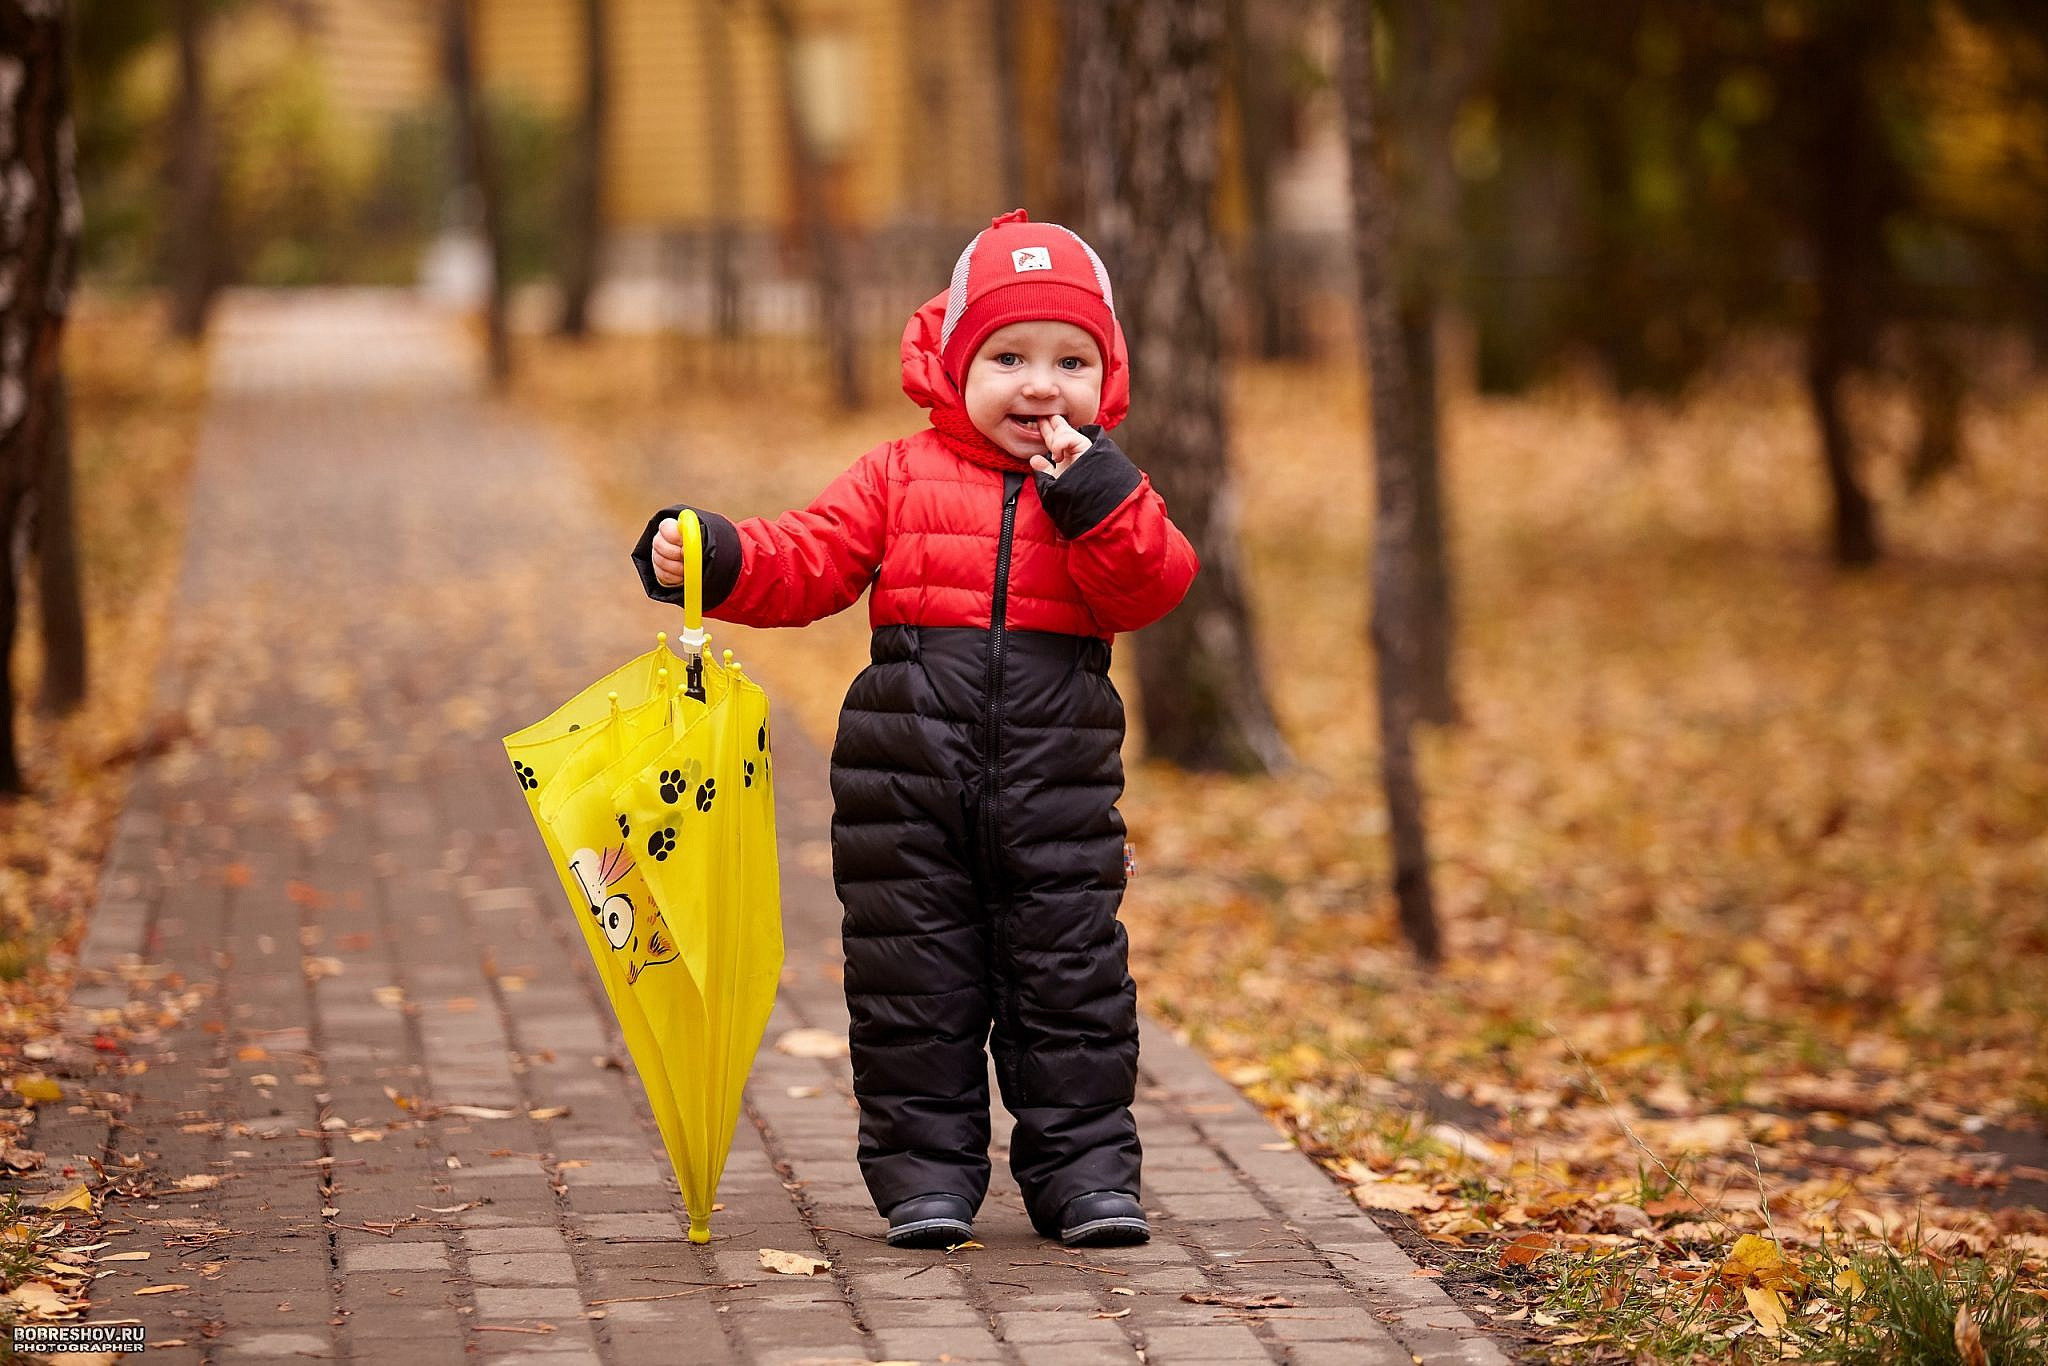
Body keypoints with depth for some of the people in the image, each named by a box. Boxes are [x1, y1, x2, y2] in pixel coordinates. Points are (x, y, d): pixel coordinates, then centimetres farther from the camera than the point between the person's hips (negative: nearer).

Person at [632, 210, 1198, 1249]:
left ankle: (1085, 1171, 12)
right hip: (911, 774, 0)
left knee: (1068, 969, 3)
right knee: (914, 973, 4)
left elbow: (1151, 589, -8)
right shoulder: (900, 479, 6)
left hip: (1055, 772, 0)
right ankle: (926, 1170, 14)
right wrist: (713, 559, -16)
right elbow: (806, 564, 0)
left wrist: (1096, 497, -19)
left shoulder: (1106, 492, 7)